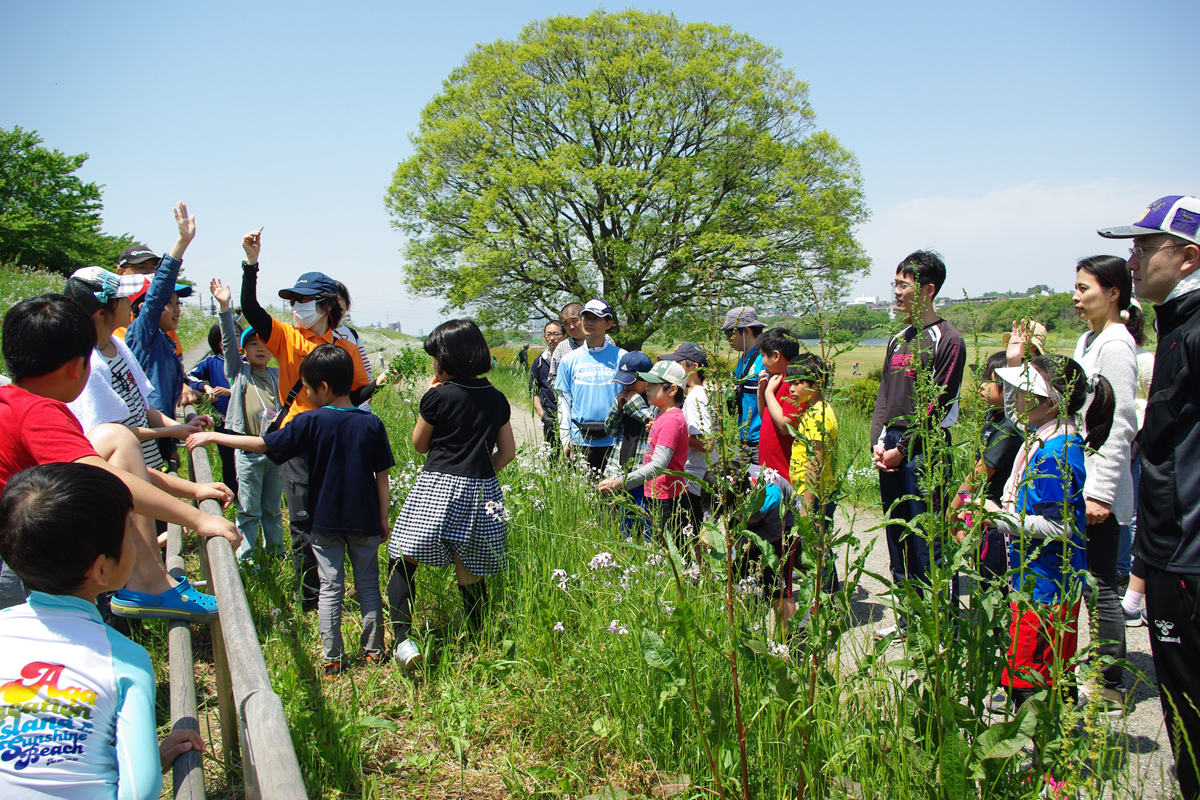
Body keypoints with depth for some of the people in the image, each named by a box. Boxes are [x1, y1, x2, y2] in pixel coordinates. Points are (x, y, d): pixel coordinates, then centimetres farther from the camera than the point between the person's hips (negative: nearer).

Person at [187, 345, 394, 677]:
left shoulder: (310, 422, -11)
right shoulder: (372, 424, -5)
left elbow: (262, 444, -7)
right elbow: (382, 476, -2)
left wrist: (211, 436, 3)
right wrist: (383, 517, 8)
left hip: (325, 522, -1)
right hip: (365, 521, 2)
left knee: (330, 588, 8)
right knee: (368, 584, 13)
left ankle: (332, 661, 13)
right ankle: (374, 651, 20)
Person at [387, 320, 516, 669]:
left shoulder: (438, 396, -5)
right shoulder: (496, 398, 9)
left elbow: (419, 444, 9)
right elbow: (508, 451, 12)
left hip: (438, 488, -5)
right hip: (482, 493, 5)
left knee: (401, 560, 1)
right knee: (471, 574, 13)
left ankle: (403, 637, -13)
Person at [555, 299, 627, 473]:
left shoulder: (621, 358, 1)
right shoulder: (569, 361, 7)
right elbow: (564, 403, 9)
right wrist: (565, 440, 3)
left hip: (614, 441, -1)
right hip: (580, 442, 2)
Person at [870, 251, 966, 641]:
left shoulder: (947, 340, -8)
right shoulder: (898, 339, 16)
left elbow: (936, 405, -13)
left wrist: (903, 448, -13)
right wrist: (877, 443, 3)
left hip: (924, 449, -8)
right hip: (890, 451, 8)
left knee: (927, 543, -5)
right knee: (898, 541, 13)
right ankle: (909, 619, 25)